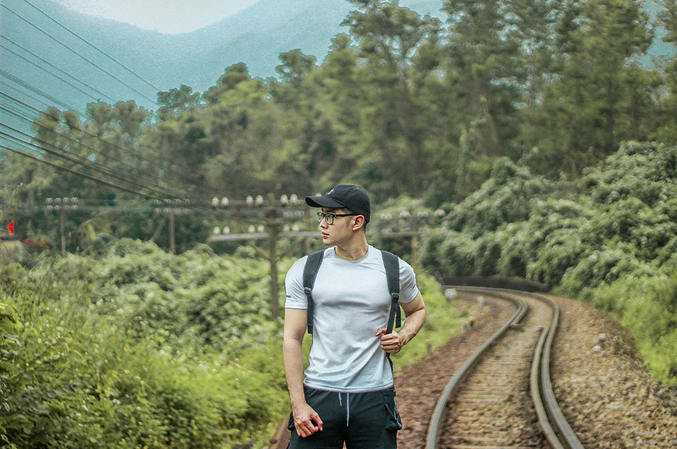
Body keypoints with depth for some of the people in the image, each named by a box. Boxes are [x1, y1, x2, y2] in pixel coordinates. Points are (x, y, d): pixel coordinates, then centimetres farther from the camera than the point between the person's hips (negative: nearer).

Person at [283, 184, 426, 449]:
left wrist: (403, 337, 0)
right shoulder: (304, 271, 2)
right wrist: (298, 404, -8)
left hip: (375, 397, 1)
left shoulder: (396, 271, 4)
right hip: (319, 396, 0)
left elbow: (417, 310, 23)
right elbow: (292, 339, 0)